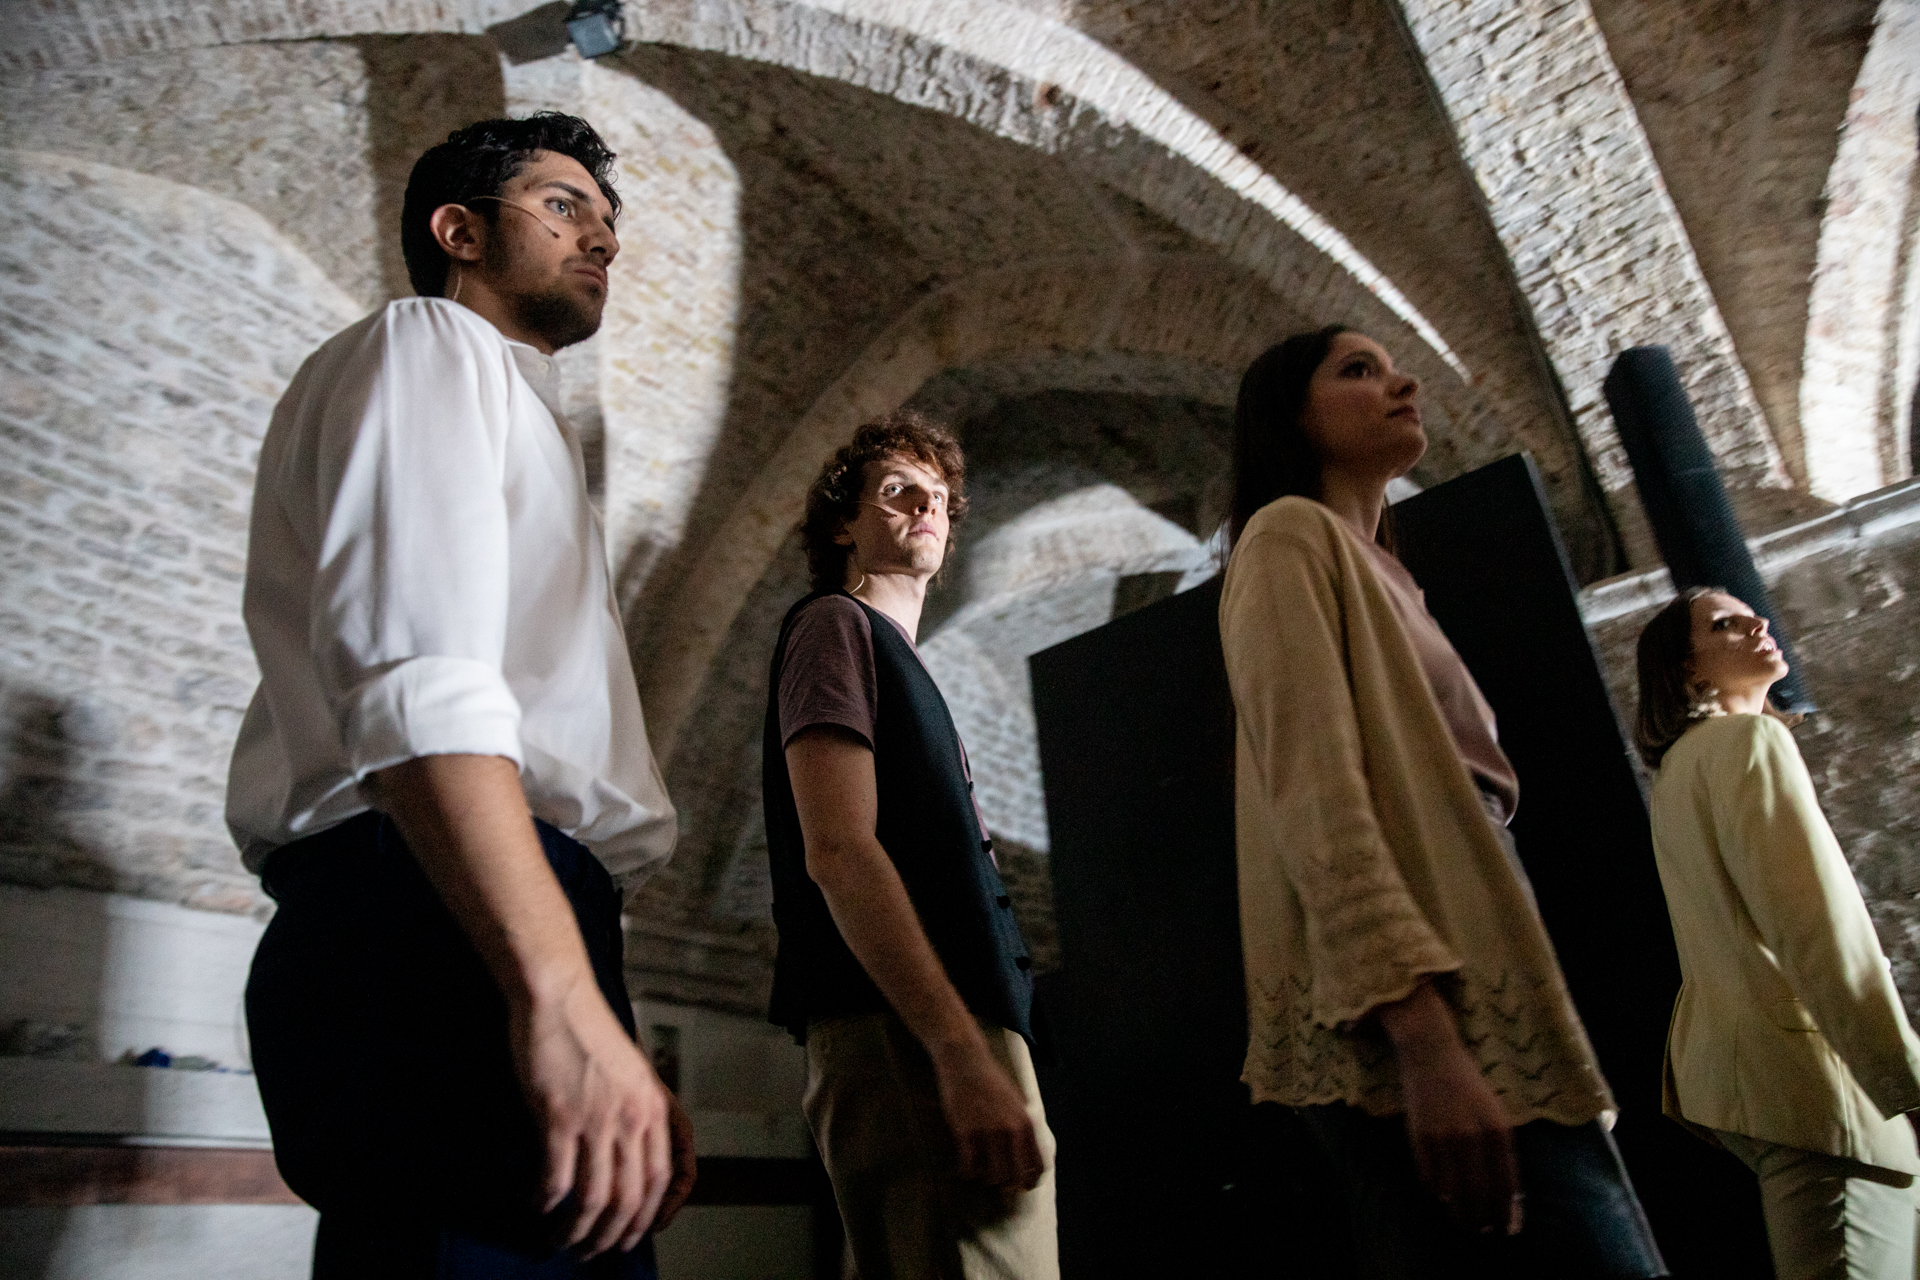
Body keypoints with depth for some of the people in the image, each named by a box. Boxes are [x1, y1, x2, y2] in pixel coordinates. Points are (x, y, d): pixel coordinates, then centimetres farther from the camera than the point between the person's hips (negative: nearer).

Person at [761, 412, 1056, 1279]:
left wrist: (979, 1047, 16)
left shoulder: (897, 659, 28)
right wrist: (962, 1054, -22)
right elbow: (840, 852, -14)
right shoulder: (835, 624, 2)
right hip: (905, 1040, -9)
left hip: (949, 1030, 9)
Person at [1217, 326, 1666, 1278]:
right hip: (1413, 1019, -9)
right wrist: (1423, 1038, -24)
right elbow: (1314, 791, -15)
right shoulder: (1291, 535, -1)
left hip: (1471, 1009, 9)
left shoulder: (1376, 568, 26)